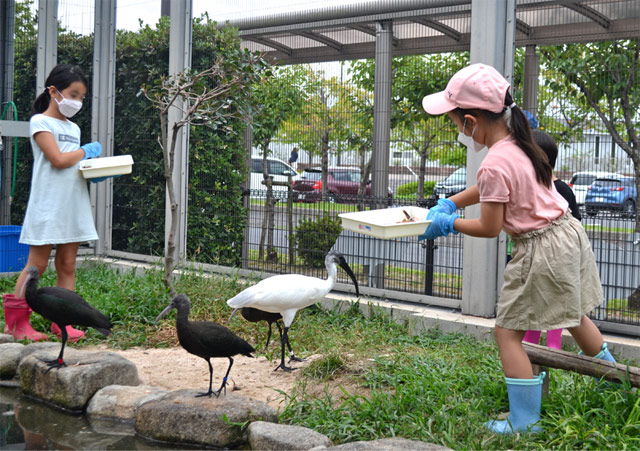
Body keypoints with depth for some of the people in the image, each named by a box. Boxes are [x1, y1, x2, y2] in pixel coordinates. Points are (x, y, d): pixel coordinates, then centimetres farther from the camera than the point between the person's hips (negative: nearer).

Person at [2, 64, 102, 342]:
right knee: (37, 265, -3)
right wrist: (86, 151, -2)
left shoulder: (73, 128, 17)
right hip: (48, 204, -7)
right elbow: (58, 160, -16)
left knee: (67, 265, 5)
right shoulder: (40, 122, -5)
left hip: (74, 204, 7)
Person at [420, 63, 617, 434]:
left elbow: (489, 228, -15)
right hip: (569, 233, 10)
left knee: (508, 332, 0)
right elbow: (487, 189, 21)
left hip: (542, 249, -10)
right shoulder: (520, 142, 5)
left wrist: (448, 224, -2)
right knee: (573, 316, 29)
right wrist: (448, 203, 13)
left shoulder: (495, 165, -23)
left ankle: (524, 423, 4)